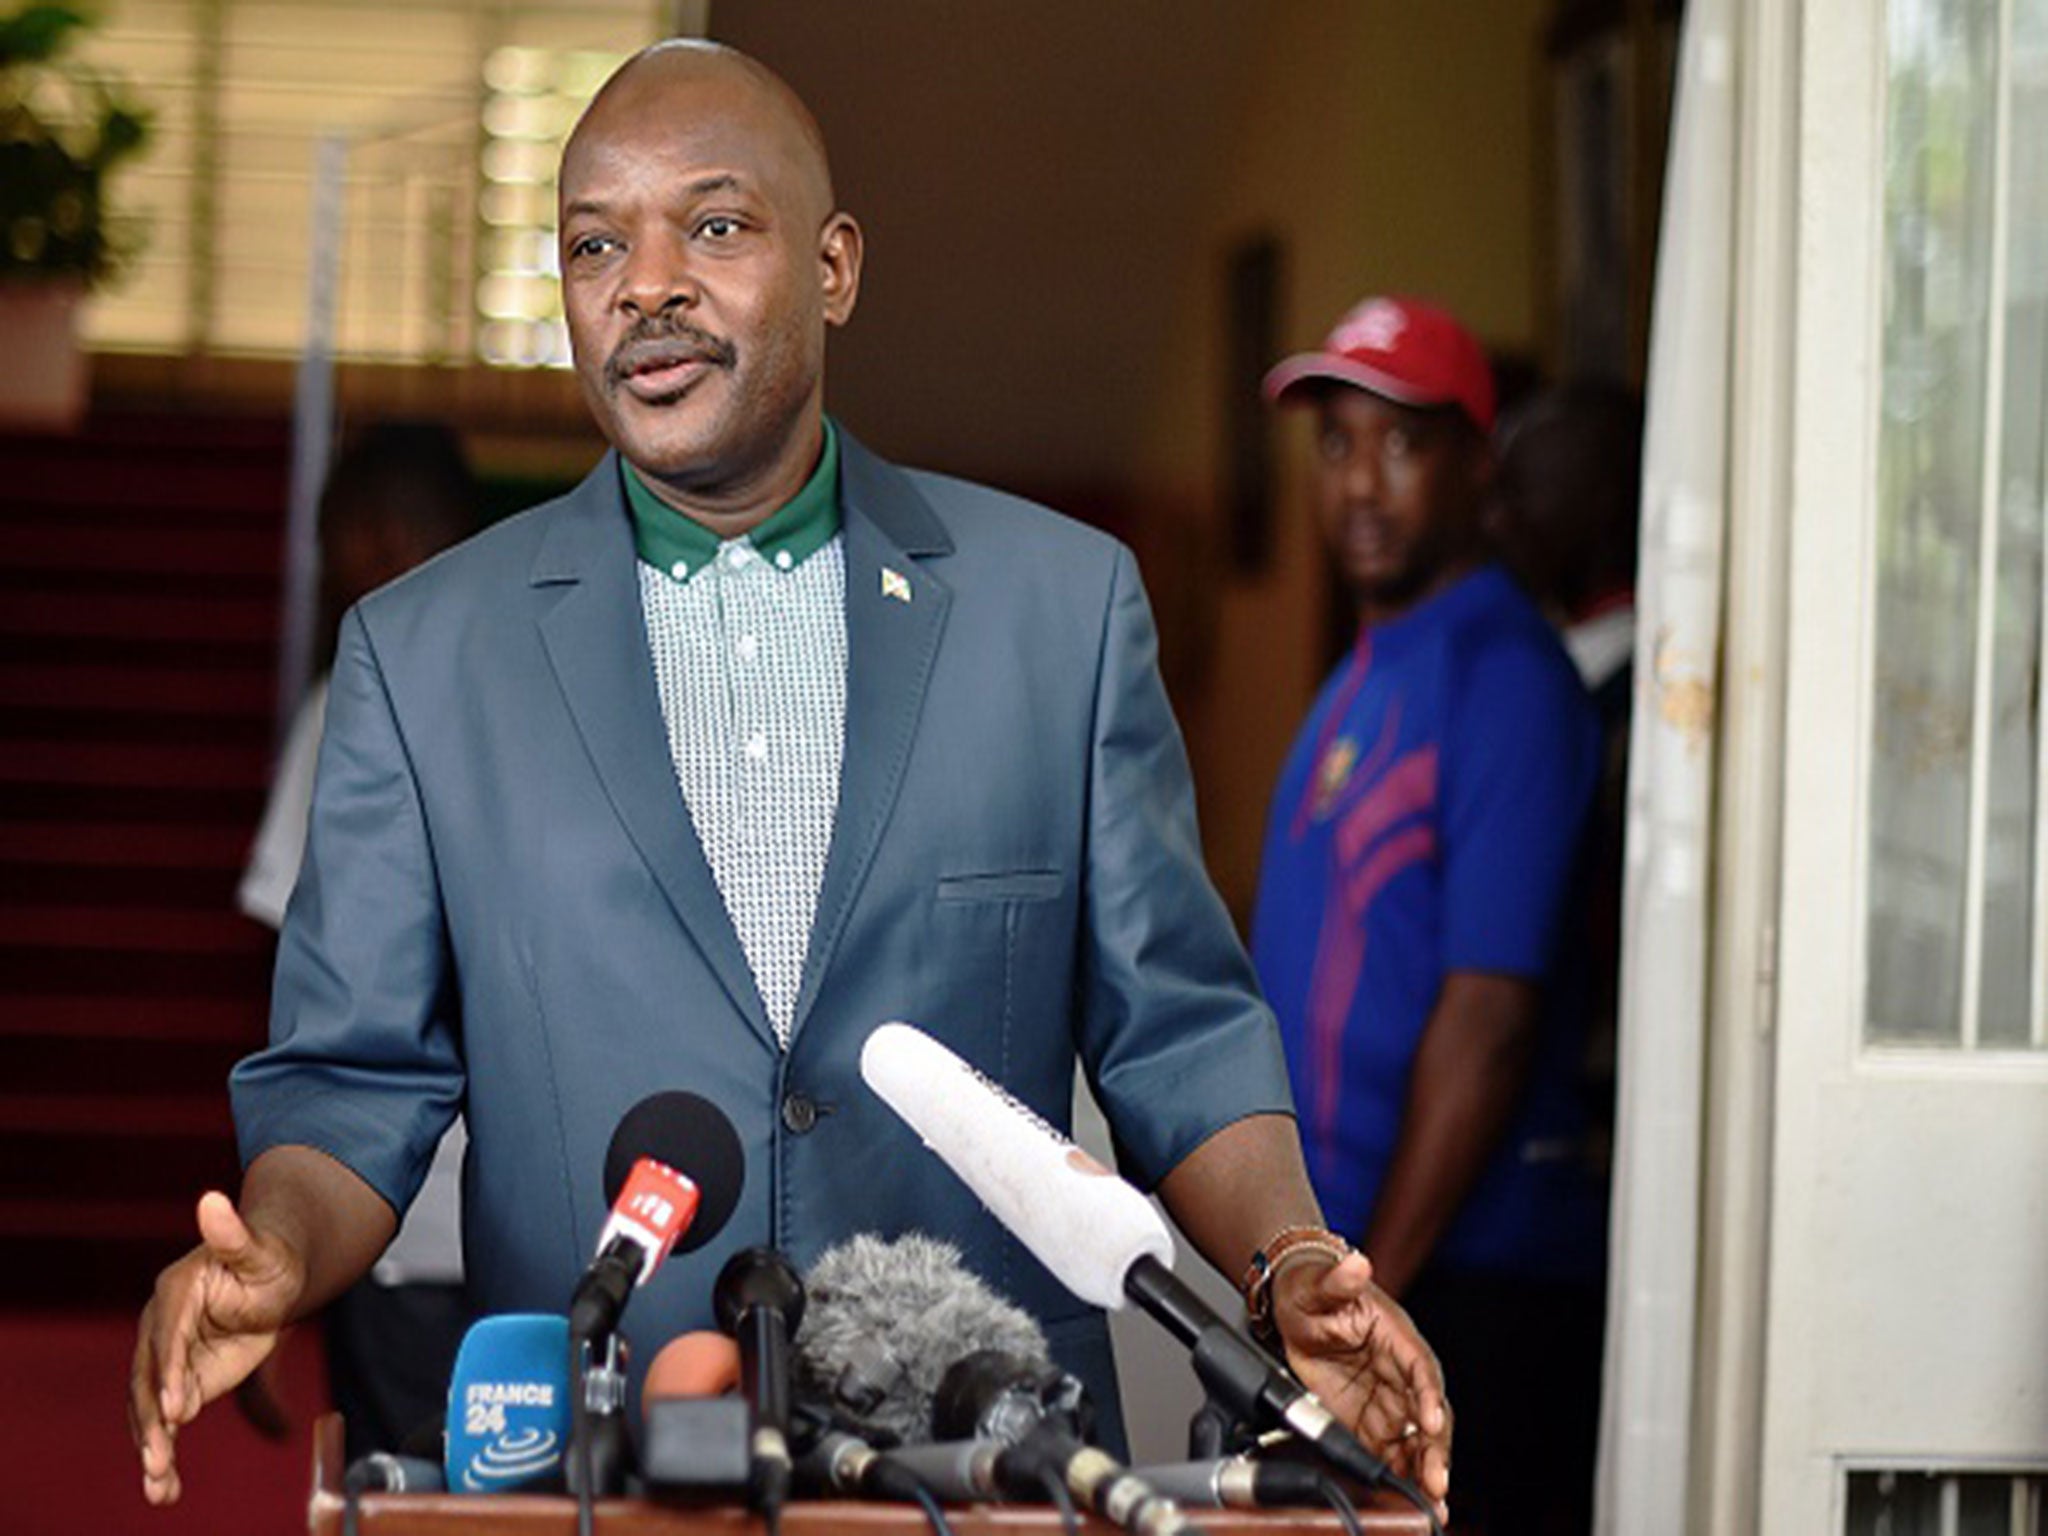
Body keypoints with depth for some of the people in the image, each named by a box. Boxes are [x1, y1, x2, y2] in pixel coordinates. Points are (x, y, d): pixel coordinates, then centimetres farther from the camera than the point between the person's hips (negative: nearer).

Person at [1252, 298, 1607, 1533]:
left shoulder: (1503, 676, -12)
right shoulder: (1369, 675, 18)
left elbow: (1490, 1016, -18)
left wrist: (1370, 1293, -18)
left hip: (1465, 1283, -9)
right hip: (1354, 1257, 9)